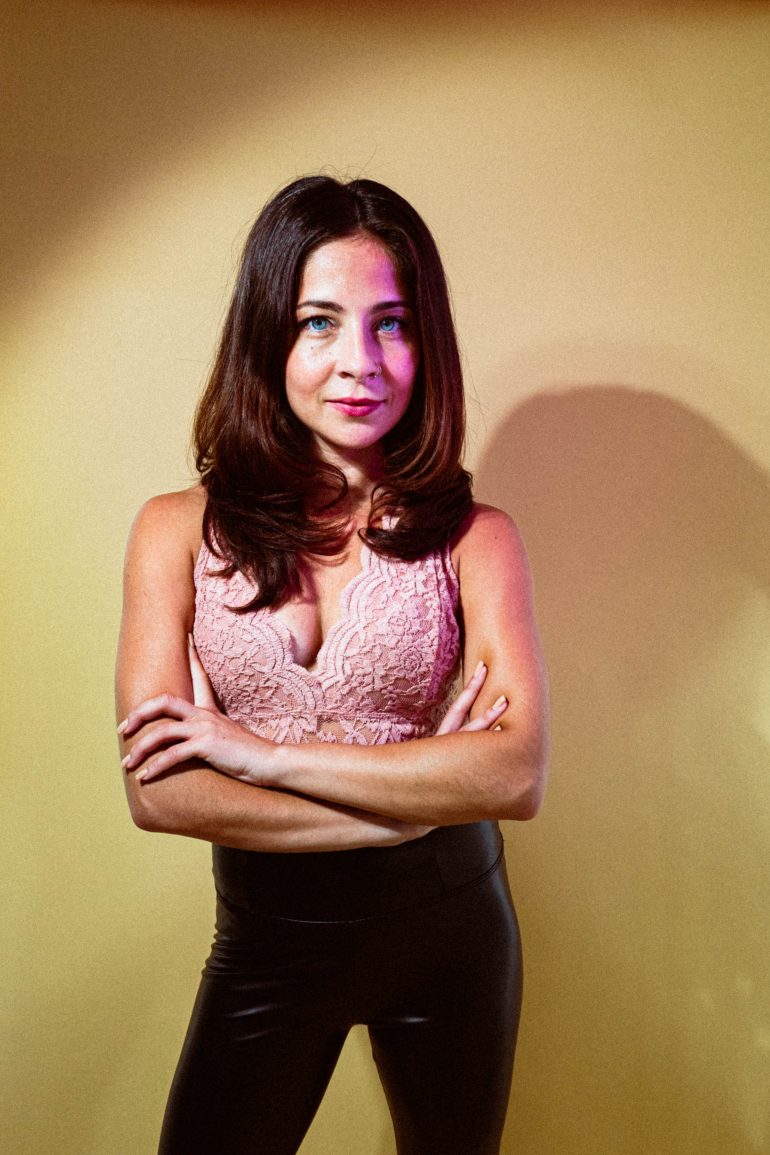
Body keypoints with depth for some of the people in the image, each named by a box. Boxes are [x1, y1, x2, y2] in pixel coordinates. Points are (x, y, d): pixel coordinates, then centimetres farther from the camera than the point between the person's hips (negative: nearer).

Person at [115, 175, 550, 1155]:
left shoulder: (473, 538, -10)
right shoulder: (179, 532, -8)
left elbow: (518, 773, -19)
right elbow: (157, 791, -16)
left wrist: (264, 752, -20)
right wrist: (422, 792, -18)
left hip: (447, 933, 1)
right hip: (266, 939, 0)